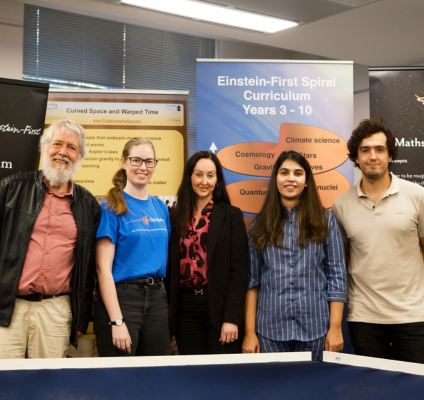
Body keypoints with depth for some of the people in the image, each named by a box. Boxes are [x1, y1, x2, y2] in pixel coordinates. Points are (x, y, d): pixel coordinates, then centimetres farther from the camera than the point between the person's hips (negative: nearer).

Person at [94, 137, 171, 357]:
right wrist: (117, 321, -17)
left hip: (157, 298, 6)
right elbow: (103, 268, -11)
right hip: (120, 297, -6)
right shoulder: (112, 207, -7)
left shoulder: (160, 207, 11)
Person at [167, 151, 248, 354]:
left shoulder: (231, 215, 0)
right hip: (185, 309, 3)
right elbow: (170, 270, 10)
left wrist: (231, 318, -12)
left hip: (218, 307, -3)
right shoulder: (176, 218, 10)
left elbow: (239, 269, -5)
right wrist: (168, 317, 4)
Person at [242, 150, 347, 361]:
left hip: (314, 329, 0)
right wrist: (249, 332, 0)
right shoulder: (260, 225, 7)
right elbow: (252, 281, 5)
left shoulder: (324, 220, 4)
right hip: (271, 330, 1)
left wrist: (335, 328, -4)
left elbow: (337, 276, 2)